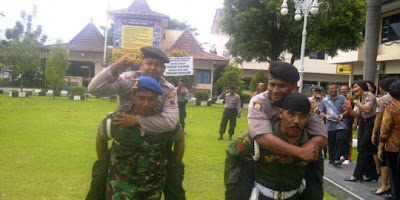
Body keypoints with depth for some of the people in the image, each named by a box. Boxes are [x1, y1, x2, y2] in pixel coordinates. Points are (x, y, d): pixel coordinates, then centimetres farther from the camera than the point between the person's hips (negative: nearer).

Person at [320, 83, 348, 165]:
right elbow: (322, 112, 15)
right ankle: (332, 159, 20)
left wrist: (343, 114, -14)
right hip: (330, 125, 2)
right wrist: (326, 116, -6)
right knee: (331, 143, 7)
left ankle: (336, 158, -12)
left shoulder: (342, 98, 6)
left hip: (341, 124, -2)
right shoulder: (325, 100, 12)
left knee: (340, 139, -18)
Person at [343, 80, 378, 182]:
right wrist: (349, 110, -1)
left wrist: (354, 101, -19)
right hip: (364, 124, 9)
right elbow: (359, 115, 15)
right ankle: (372, 174, 16)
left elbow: (367, 110, -24)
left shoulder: (369, 95, -10)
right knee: (368, 150, 9)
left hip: (371, 123, -9)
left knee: (363, 149, -6)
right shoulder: (361, 98, 14)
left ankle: (357, 175, -1)